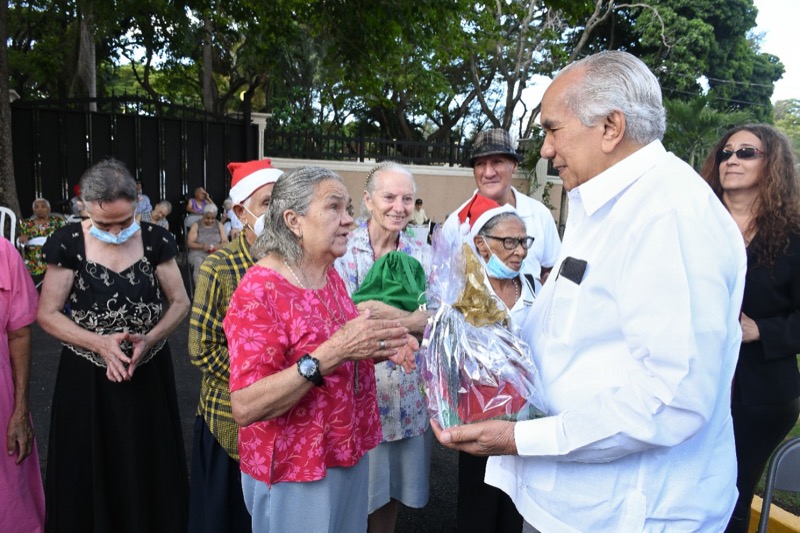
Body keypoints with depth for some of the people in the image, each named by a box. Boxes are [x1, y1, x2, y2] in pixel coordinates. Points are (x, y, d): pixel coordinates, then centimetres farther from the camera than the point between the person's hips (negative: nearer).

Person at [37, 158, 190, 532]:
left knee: (148, 470, 9)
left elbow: (180, 302, 1)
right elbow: (47, 314, -3)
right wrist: (99, 343, -18)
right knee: (89, 474, 9)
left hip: (149, 373, 1)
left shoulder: (155, 240, -5)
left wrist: (149, 339, -17)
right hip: (86, 378, 0)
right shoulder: (68, 244, -8)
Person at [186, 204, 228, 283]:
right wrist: (202, 246, -17)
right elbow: (189, 243, 1)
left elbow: (225, 242, 7)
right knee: (199, 263, -35)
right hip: (198, 253, -1)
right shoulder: (196, 225, 7)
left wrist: (219, 246, -16)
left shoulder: (219, 225, 12)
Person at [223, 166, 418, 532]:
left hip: (347, 456, 8)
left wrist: (379, 348, -6)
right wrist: (332, 353, -36)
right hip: (294, 474, -7)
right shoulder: (259, 292, -21)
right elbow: (245, 407, -28)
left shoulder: (328, 274, 2)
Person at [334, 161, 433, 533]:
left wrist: (388, 316, -21)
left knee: (391, 489, 19)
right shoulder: (343, 251, -9)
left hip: (408, 392, 4)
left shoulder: (423, 254, 3)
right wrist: (410, 319, -21)